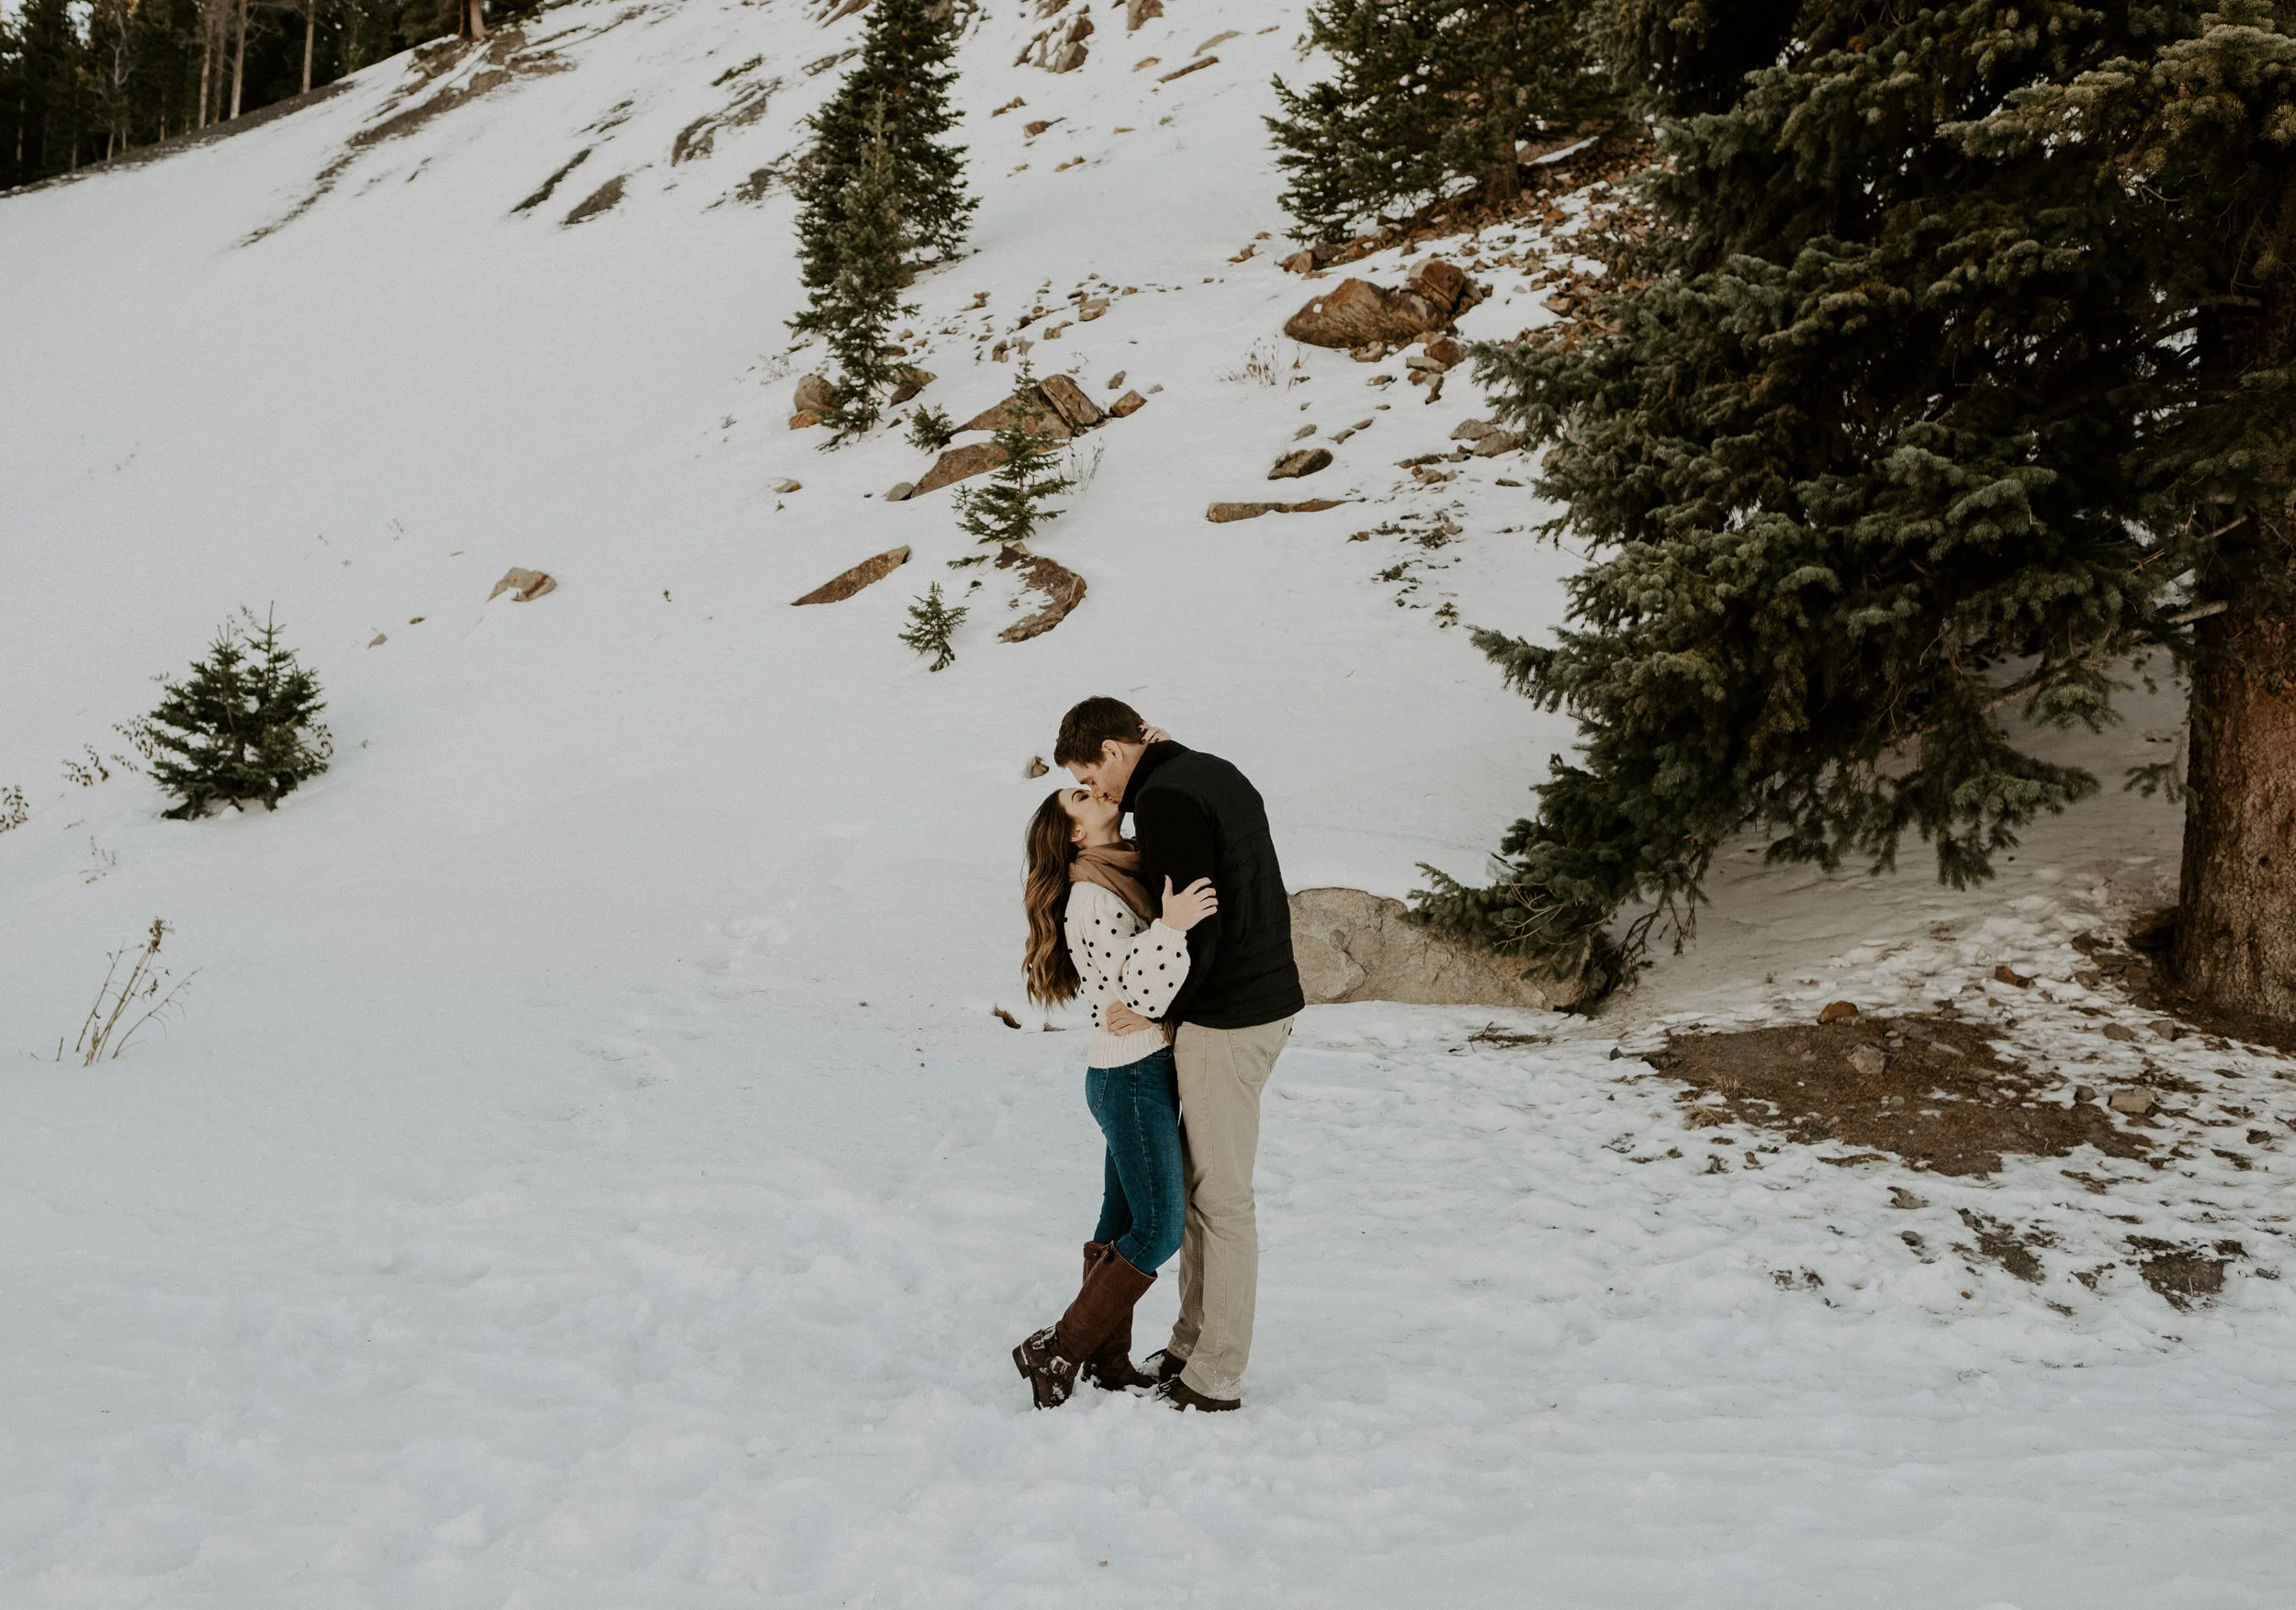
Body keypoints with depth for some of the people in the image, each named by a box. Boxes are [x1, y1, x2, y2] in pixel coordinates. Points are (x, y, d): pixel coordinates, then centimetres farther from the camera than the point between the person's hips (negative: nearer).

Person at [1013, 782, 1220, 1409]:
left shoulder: (1132, 872, 9)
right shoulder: (1091, 897, -17)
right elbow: (1140, 996, -22)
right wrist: (1170, 928, -35)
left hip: (1144, 1073, 9)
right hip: (1131, 1078, -9)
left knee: (1122, 1223, 11)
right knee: (1159, 1229, -8)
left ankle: (1107, 1363, 17)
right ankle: (1055, 1354, -2)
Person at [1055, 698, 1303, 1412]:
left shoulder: (1165, 798, -17)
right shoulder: (1216, 772, 14)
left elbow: (1192, 924, -21)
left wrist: (1161, 1011, -8)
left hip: (1225, 1021, -10)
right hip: (1268, 999, 10)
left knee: (1222, 1199, -2)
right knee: (1196, 1181, 18)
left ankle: (1215, 1380, 5)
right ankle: (1191, 1345, 26)